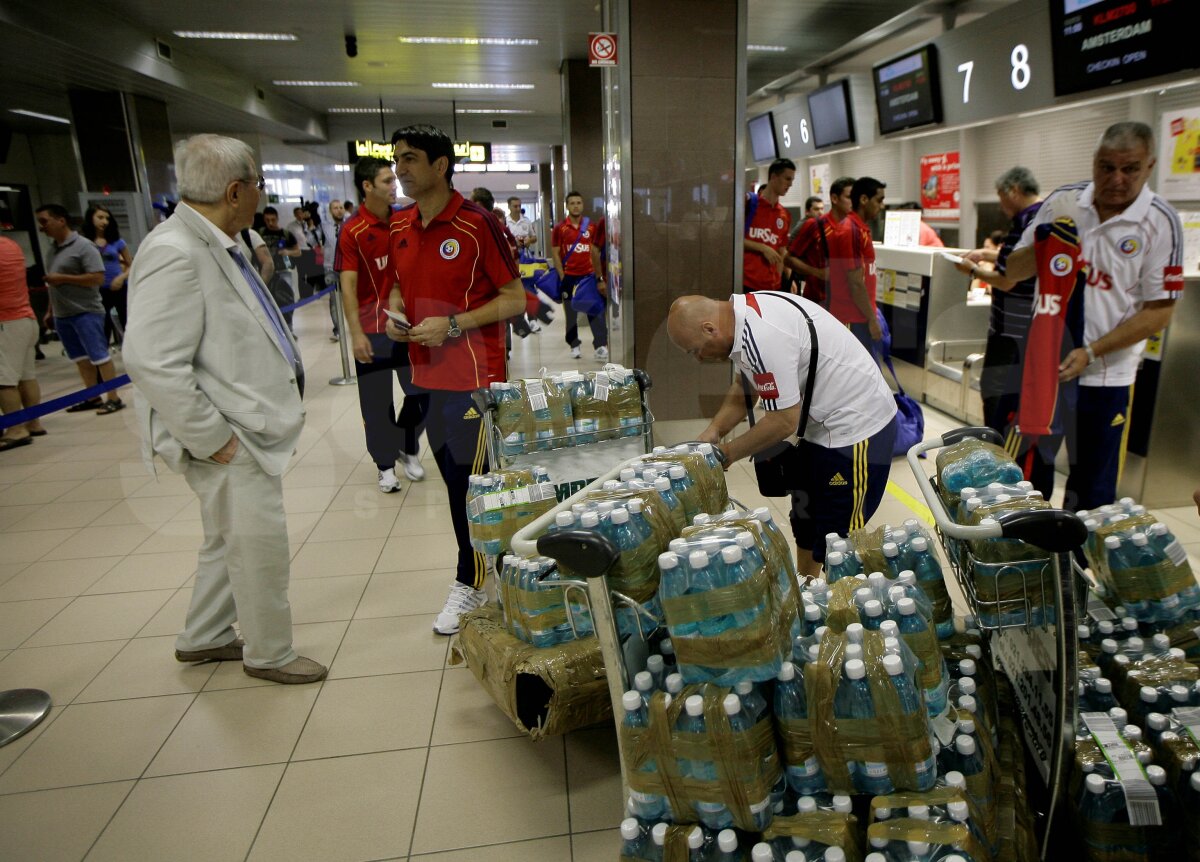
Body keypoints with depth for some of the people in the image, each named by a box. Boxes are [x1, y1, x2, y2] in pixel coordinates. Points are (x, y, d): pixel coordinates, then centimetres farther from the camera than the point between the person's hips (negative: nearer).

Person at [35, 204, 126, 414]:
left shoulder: (83, 246, -10)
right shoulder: (54, 248, 14)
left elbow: (98, 278, -18)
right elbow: (55, 283, 22)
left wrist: (63, 278, -18)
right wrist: (50, 310, 22)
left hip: (86, 312, -8)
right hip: (62, 315, 8)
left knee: (99, 355, -5)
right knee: (81, 358, 11)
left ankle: (114, 398, -1)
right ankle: (93, 397, 17)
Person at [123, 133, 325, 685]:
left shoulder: (215, 246, 11)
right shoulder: (175, 254, -21)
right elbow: (153, 363, -26)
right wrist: (214, 439, -22)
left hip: (249, 429, 10)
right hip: (229, 441, -10)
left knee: (230, 543, 22)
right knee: (261, 547, 3)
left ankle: (203, 639, 41)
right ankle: (268, 654, 24)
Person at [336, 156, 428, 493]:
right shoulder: (353, 231, -12)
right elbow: (348, 285, -15)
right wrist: (356, 334, -23)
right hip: (372, 328, -5)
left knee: (422, 392, 9)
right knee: (377, 402, 4)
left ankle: (408, 449, 31)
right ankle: (385, 464, 21)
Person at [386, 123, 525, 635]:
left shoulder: (475, 223, -12)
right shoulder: (399, 226, 10)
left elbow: (515, 298, -10)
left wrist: (453, 325, -18)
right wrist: (395, 312, 2)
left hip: (473, 375, -7)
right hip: (427, 373, 7)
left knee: (468, 481, -1)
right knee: (453, 477, 14)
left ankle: (470, 584, 16)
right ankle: (487, 564, 30)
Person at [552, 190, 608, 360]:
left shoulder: (591, 227, 5)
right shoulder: (560, 228, 0)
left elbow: (595, 253, 9)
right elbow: (555, 254, 0)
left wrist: (599, 277, 4)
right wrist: (562, 277, -8)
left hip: (588, 275, 1)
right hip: (569, 276, -1)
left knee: (596, 311, -6)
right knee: (571, 314, 8)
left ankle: (601, 346, -6)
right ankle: (574, 345, 20)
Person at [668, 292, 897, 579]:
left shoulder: (761, 337, -30)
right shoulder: (747, 313, 1)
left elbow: (784, 422, -25)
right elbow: (745, 389, 11)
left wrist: (727, 453, -12)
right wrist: (713, 430, -2)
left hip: (856, 427, -11)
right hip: (827, 423, 11)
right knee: (805, 523, 22)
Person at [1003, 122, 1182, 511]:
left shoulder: (1160, 223, -8)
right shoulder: (1062, 203, 0)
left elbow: (1158, 312, -8)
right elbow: (1013, 269, 5)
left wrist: (1091, 353, -18)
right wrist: (1042, 245, -16)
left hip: (1107, 374, -2)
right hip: (1044, 362, 2)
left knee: (1092, 489, 9)